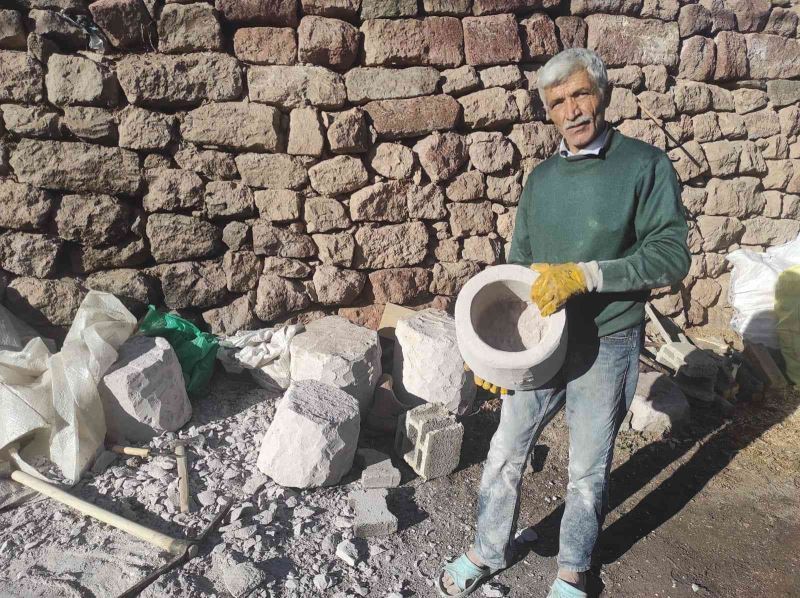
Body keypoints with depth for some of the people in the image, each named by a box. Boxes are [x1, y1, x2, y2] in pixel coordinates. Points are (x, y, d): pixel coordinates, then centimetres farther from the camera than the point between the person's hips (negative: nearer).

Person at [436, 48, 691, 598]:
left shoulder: (645, 165, -9)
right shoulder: (541, 177, 4)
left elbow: (672, 257, -15)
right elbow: (517, 268, 8)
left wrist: (582, 275, -26)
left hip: (605, 347, -3)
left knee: (588, 472, 14)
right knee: (506, 454, 13)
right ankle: (490, 552, 37)